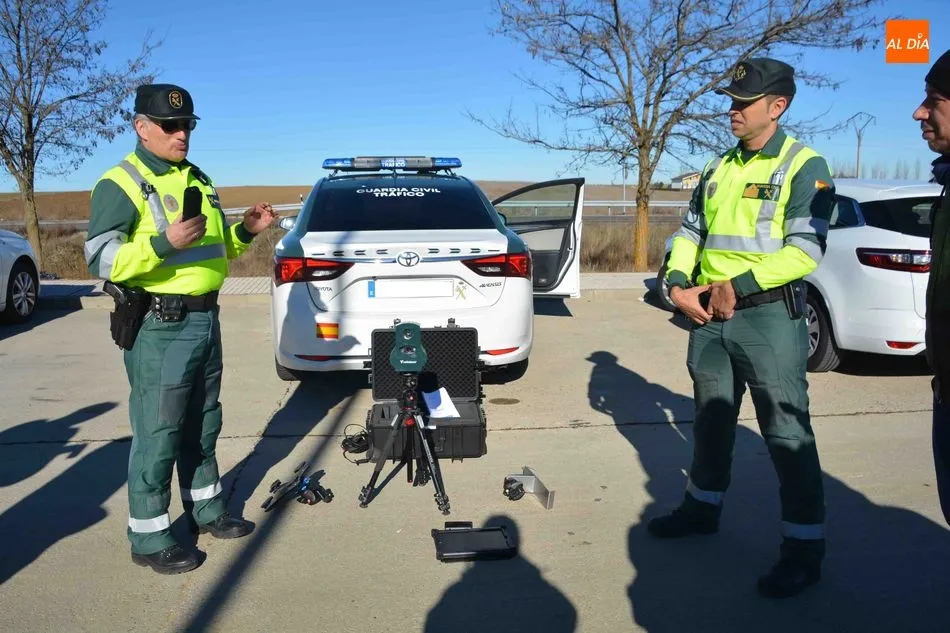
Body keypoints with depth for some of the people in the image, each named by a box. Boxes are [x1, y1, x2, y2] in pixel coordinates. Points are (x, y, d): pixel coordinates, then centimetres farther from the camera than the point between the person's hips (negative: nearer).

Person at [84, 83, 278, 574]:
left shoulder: (197, 179, 15)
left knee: (202, 426, 18)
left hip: (205, 319, 8)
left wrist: (245, 231, 5)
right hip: (159, 327, -8)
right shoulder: (121, 184, -10)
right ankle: (148, 537, 13)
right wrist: (164, 242, -30)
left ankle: (205, 508, 34)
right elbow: (100, 259, -18)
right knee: (157, 434, -1)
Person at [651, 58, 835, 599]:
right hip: (709, 315, 7)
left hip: (769, 316, -6)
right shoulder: (719, 168, 14)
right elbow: (690, 233, 15)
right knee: (712, 421, 18)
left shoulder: (804, 166, -7)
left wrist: (738, 284, -20)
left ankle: (805, 546, 10)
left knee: (787, 432, -2)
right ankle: (703, 507, 35)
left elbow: (806, 250, -16)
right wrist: (679, 285, -2)